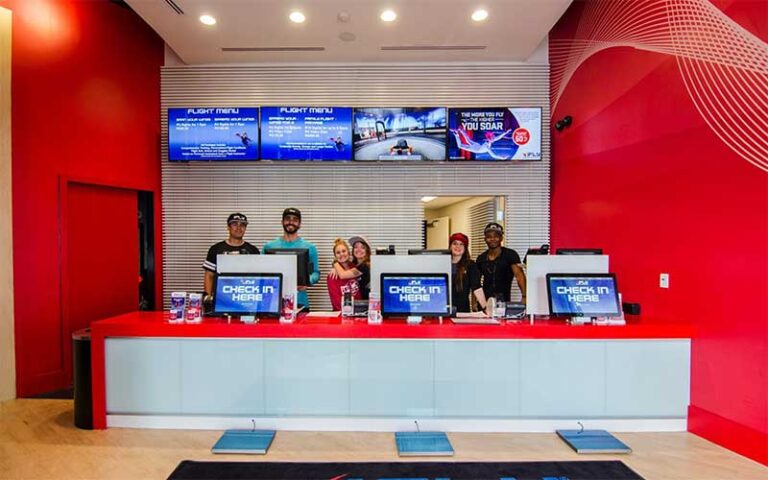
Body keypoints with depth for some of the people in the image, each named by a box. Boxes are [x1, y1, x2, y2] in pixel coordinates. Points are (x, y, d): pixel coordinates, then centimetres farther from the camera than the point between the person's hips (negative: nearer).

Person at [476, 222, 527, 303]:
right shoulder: (481, 258, 8)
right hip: (485, 301, 3)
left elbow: (519, 275, -17)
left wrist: (524, 296, -29)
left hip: (504, 302, -3)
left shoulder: (510, 254, -5)